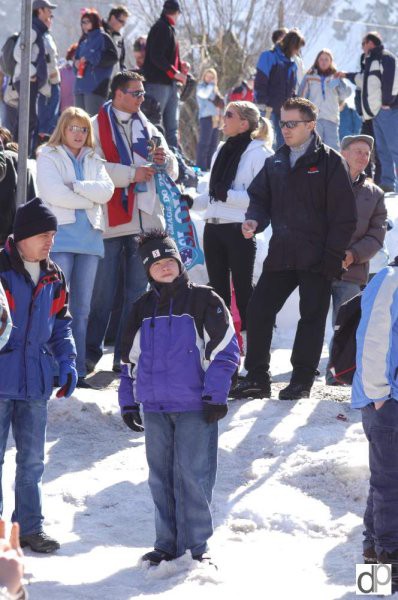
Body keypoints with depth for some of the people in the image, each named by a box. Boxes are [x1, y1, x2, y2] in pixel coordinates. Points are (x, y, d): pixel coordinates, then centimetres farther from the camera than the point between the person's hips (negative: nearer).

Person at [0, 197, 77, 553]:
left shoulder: (53, 278, 10)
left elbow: (60, 323, 18)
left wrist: (67, 360, 5)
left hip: (35, 380, 6)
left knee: (32, 460, 12)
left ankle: (30, 526, 20)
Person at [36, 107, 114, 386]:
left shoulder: (94, 161, 19)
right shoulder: (49, 157, 5)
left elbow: (107, 191, 1)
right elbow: (53, 193, -11)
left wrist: (75, 186, -10)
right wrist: (89, 199, -4)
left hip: (90, 237, 5)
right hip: (60, 237, -5)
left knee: (82, 308, 6)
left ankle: (78, 370, 8)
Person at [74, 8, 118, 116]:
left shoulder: (103, 38, -3)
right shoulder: (83, 40, 20)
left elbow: (112, 57, -12)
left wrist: (90, 58, -15)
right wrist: (76, 63, 2)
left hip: (96, 87, -8)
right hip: (80, 86, 8)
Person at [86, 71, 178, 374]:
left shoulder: (147, 129, 18)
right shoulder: (97, 126, 1)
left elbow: (172, 172, 16)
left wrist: (165, 160, -6)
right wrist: (131, 174, -17)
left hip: (145, 220, 5)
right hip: (110, 220, -5)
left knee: (138, 291, 5)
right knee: (103, 292, -1)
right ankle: (90, 353, 8)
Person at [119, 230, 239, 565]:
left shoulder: (204, 301, -3)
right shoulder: (143, 309, 13)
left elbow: (225, 350, -5)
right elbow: (131, 358, 21)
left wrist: (215, 397, -10)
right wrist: (129, 402, 16)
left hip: (195, 407, -5)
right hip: (155, 407, 5)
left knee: (193, 474, -6)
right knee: (161, 476, 8)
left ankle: (196, 544, 3)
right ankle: (167, 544, 17)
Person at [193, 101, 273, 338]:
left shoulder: (259, 154, -8)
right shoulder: (222, 151, 17)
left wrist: (228, 194, -20)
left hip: (239, 230, -7)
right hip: (213, 228, 7)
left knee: (243, 288, -2)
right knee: (218, 289, 10)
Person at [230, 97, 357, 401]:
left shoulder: (330, 162, -5)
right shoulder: (276, 163, 13)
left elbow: (344, 216, -6)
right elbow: (260, 197, 21)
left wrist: (332, 256, -12)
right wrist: (255, 219, -3)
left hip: (317, 259, -5)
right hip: (281, 255, 5)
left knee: (312, 317, 1)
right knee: (257, 311, -1)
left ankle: (302, 380, 10)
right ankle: (257, 378, 7)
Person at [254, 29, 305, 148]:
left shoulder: (292, 64, 17)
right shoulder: (269, 57, -3)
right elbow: (260, 83, -9)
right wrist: (264, 105, -15)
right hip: (269, 109, -6)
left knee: (283, 143, 3)